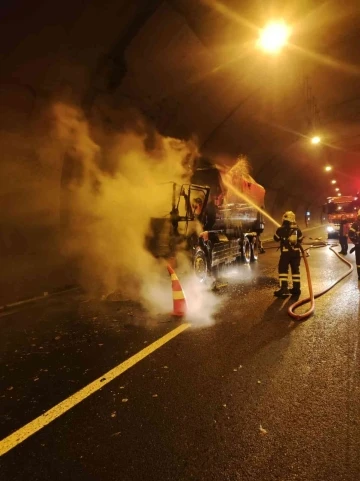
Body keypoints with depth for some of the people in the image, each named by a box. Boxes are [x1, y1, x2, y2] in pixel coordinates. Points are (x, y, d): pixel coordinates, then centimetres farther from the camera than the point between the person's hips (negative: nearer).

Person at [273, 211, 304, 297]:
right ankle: (296, 288, 18)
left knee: (283, 269, 1)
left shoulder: (281, 229, -10)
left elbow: (276, 238, 5)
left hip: (285, 252, -4)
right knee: (295, 270, 13)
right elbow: (300, 240, 15)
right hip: (296, 252, 4)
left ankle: (284, 288, -7)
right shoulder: (297, 230, 4)